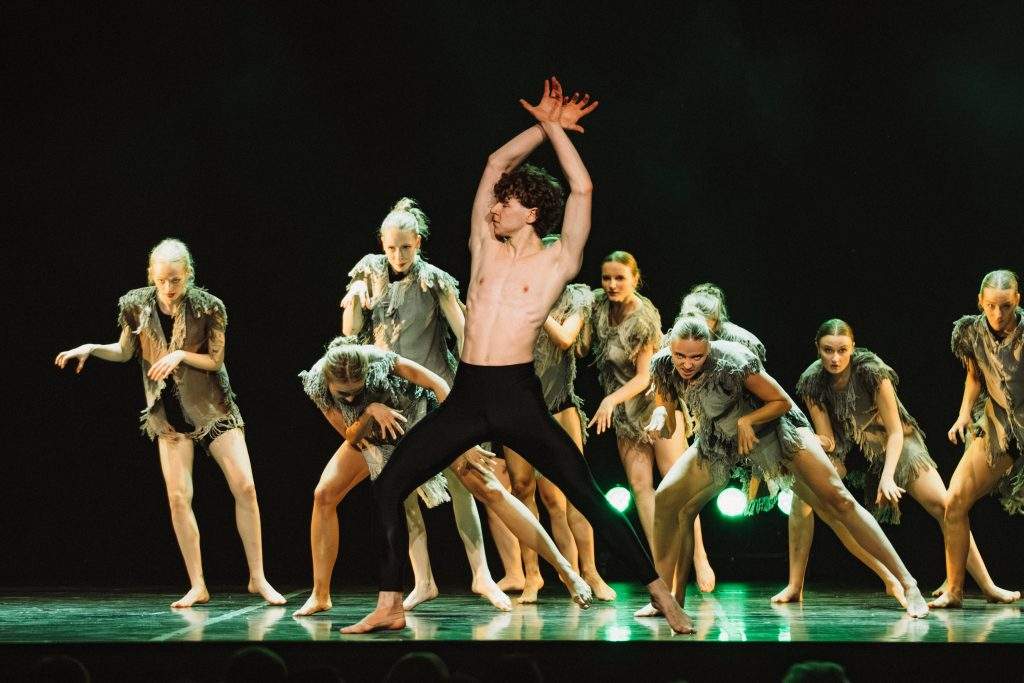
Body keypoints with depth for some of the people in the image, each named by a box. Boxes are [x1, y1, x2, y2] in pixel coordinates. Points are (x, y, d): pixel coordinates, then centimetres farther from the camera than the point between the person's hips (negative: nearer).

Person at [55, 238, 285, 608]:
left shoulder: (208, 307, -12)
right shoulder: (136, 306, -6)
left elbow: (215, 360, -6)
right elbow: (125, 352, 9)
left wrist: (180, 355, -22)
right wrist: (91, 348, -7)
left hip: (212, 407, -1)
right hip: (169, 412, 1)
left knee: (244, 487, -8)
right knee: (178, 496, -7)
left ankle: (258, 578, 2)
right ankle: (197, 586, 0)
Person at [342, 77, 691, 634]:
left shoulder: (557, 261, 2)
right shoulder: (485, 246, 15)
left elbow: (582, 189, -7)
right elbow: (497, 163, 17)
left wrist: (555, 128, 0)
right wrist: (544, 126, 13)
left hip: (518, 395, -5)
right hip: (466, 395, 5)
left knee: (587, 496, -8)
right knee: (390, 485, -2)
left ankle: (660, 594, -2)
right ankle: (389, 606, 5)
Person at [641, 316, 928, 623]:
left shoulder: (732, 362, -33)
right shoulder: (663, 366, -18)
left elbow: (783, 402, -19)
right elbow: (667, 426, -5)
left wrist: (746, 420, -30)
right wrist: (660, 414, -26)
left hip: (772, 428, -5)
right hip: (718, 442, 5)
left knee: (837, 498, -14)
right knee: (666, 500, -11)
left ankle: (907, 583, -11)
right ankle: (671, 597, 1)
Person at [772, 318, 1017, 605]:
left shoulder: (873, 372, -27)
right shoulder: (812, 383, -18)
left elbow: (896, 431, -22)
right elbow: (828, 439, -13)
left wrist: (888, 476, -35)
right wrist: (818, 444, -37)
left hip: (892, 442, -2)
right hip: (848, 447, 2)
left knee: (942, 504, -18)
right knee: (803, 492, -22)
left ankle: (989, 587, -10)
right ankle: (795, 586, -17)